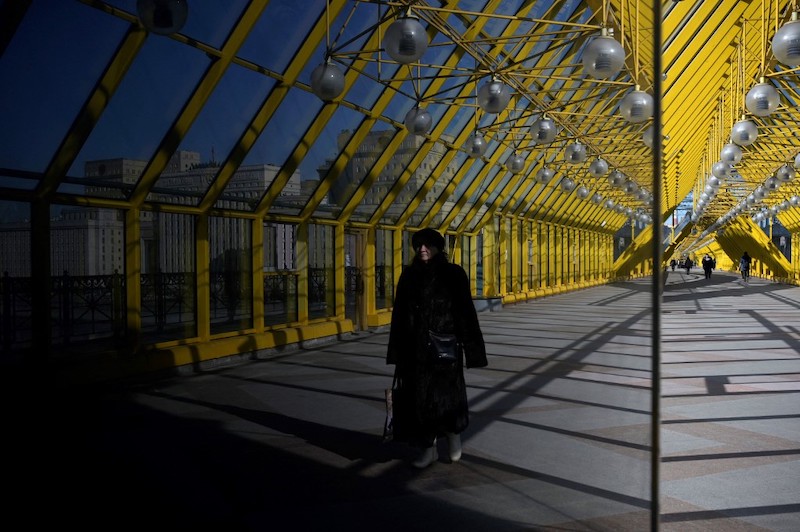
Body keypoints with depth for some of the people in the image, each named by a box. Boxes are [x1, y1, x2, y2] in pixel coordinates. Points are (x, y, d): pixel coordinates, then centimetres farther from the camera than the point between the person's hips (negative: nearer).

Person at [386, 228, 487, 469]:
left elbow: (466, 311, -5)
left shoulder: (453, 273, -4)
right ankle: (428, 448, 21)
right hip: (415, 347, 3)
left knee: (447, 393, 0)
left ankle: (454, 433, 31)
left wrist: (470, 347, -8)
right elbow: (399, 313, 7)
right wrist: (397, 350, 5)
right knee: (418, 396, 5)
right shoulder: (409, 275, 4)